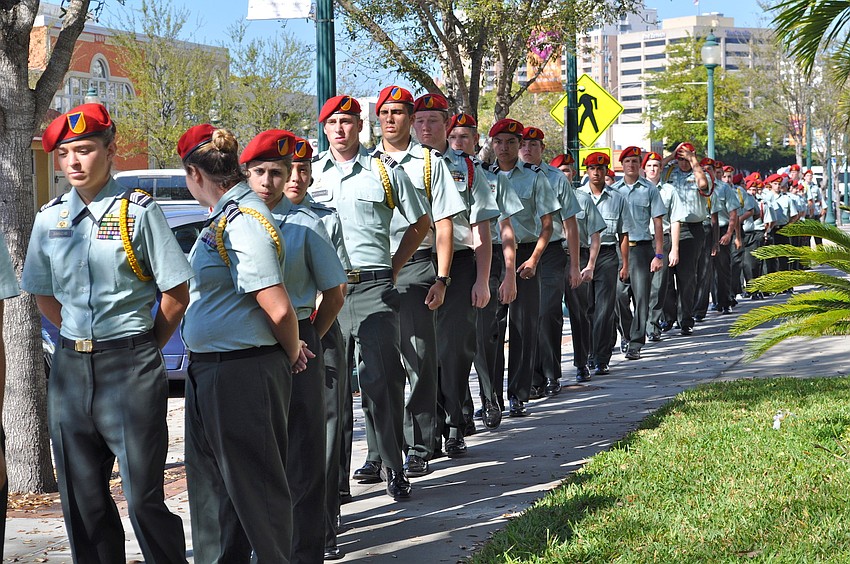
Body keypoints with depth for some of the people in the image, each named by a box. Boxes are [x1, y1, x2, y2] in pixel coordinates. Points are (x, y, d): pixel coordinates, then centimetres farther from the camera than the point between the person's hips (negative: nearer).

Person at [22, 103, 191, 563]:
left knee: (143, 497, -5)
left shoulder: (137, 211, -5)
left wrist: (145, 349, 3)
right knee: (82, 500, 11)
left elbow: (176, 294, -4)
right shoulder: (50, 217, 9)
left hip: (130, 368, -5)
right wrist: (81, 341, 10)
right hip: (70, 366, 5)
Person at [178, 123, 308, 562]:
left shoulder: (243, 223, -20)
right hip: (207, 372, 10)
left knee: (254, 485, 1)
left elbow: (278, 309, -23)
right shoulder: (225, 217, 10)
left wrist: (292, 353, -7)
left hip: (243, 374, -10)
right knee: (210, 482, 19)